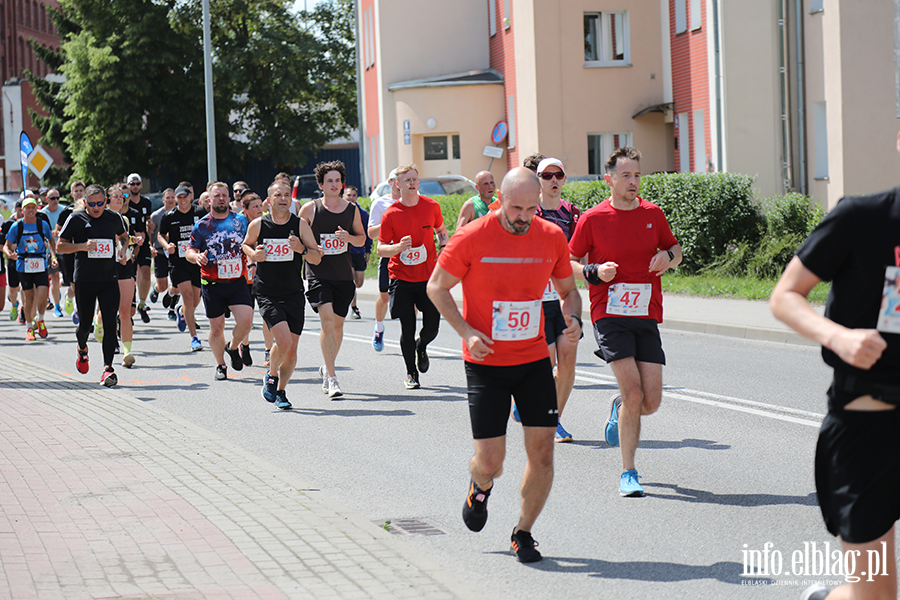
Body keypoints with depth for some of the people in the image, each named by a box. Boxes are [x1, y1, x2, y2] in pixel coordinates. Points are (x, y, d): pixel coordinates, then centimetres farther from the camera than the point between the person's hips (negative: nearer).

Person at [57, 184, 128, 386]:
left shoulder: (114, 218, 5)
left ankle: (108, 368, -12)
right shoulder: (76, 219, -3)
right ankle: (82, 349, 42)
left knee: (110, 323, -11)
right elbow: (60, 246, -1)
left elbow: (123, 236, 26)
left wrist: (122, 248, 4)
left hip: (109, 279, 1)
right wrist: (82, 246, -16)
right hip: (84, 280, -1)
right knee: (85, 324, 8)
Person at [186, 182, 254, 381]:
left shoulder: (239, 220, 5)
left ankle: (233, 348, 16)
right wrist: (196, 256, -21)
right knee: (216, 327, 5)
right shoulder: (202, 225, 0)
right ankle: (220, 366, 24)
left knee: (246, 320, -15)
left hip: (237, 281, 1)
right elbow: (189, 251, 1)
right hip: (212, 284, -1)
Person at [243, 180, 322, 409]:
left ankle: (280, 390, 24)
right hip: (267, 293, -2)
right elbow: (246, 244, 19)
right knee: (284, 340, -19)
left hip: (294, 295, 2)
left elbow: (317, 258, 1)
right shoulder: (258, 225, -1)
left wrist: (301, 249, -19)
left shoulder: (300, 225, -1)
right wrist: (253, 254, -3)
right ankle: (271, 376, 11)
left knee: (291, 349, 3)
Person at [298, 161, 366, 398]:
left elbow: (362, 238, 13)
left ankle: (327, 367, 35)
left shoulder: (352, 209, 5)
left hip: (344, 274, 4)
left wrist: (349, 238, -8)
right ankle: (331, 378, -16)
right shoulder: (310, 209, -3)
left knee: (338, 324, 12)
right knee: (327, 321, -18)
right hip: (318, 273, -4)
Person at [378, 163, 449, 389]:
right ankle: (411, 373, 18)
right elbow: (381, 249, -4)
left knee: (432, 327, -4)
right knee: (407, 329, -2)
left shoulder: (431, 206, 1)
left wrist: (444, 245, 0)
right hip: (401, 279, -2)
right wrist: (398, 247, -23)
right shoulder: (391, 214, -6)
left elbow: (441, 230, 20)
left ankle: (421, 347, 32)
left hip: (428, 277, 2)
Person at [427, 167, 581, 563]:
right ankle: (480, 487, 34)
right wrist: (467, 332, -13)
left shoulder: (552, 237, -1)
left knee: (542, 450, -4)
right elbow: (436, 287, -1)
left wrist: (573, 319, -8)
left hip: (535, 360, 3)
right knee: (490, 462, -4)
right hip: (486, 363, -3)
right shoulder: (472, 238, -11)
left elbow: (568, 290, 14)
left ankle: (523, 533, 16)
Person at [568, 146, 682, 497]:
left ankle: (619, 410, 34)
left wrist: (668, 256, -3)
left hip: (647, 316, 4)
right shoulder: (592, 219, -1)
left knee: (651, 401, -4)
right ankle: (628, 473, -4)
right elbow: (570, 263, 7)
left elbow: (675, 249, 21)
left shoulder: (653, 214, 9)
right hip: (609, 316, -3)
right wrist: (594, 271, -13)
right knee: (633, 392, -16)